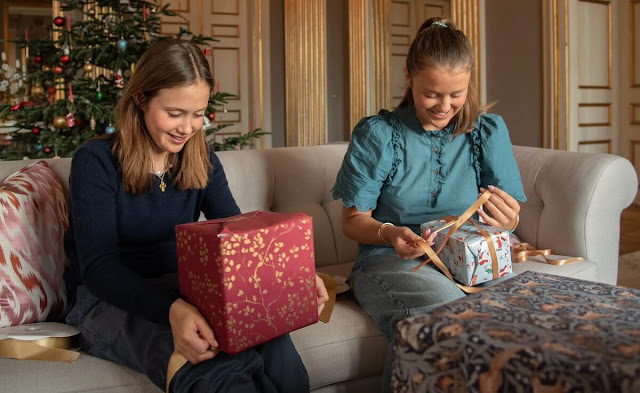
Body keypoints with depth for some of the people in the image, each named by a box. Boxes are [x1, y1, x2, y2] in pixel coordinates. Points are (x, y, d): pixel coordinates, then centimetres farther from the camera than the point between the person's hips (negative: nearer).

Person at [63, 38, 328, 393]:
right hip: (113, 298, -5)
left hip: (184, 290, 5)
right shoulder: (96, 162, -10)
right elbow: (99, 265, -20)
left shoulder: (202, 161, 6)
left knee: (273, 344, -29)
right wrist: (171, 309, -40)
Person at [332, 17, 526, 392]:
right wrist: (389, 234, -19)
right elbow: (354, 220, 3)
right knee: (447, 305, -36)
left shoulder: (489, 131, 10)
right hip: (390, 262, -3)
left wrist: (507, 219, -14)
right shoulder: (377, 134, 2)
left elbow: (508, 218, 11)